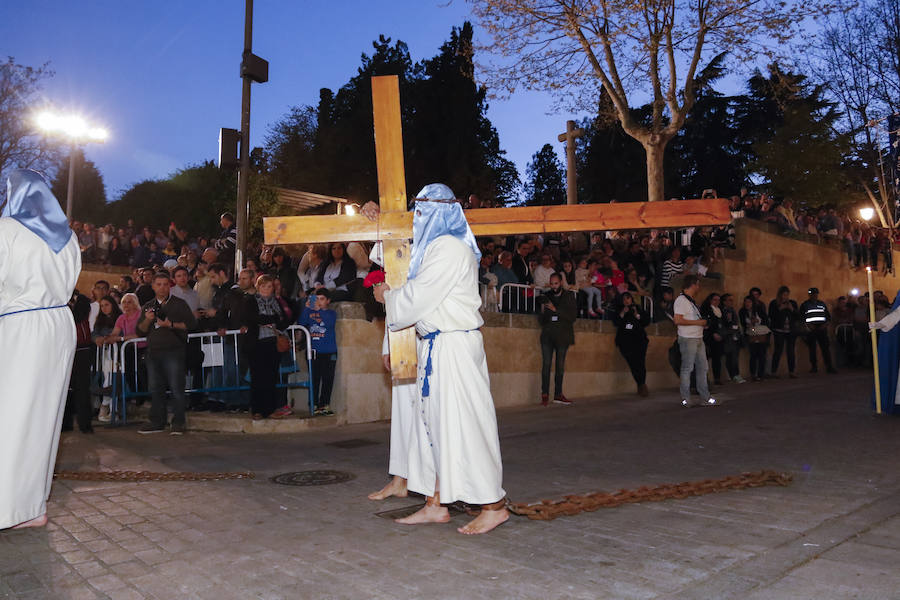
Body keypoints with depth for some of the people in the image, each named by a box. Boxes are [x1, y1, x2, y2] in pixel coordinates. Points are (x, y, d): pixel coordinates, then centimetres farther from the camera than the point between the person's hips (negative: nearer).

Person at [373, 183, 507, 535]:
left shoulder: (448, 248, -13)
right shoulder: (436, 246, 18)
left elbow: (418, 297, -16)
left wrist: (387, 297, 1)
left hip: (454, 346, -10)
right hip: (437, 346, 10)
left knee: (461, 422, -6)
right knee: (435, 422, 11)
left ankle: (494, 505, 4)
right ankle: (435, 505, 19)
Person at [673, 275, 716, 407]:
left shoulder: (691, 300, 18)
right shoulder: (681, 300, -13)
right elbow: (678, 320, -22)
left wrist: (702, 323, 9)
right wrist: (698, 322, -16)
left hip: (698, 338, 10)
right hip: (688, 339, -10)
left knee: (703, 367, 10)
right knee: (687, 369, -4)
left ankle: (705, 398, 16)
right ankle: (686, 399, 3)